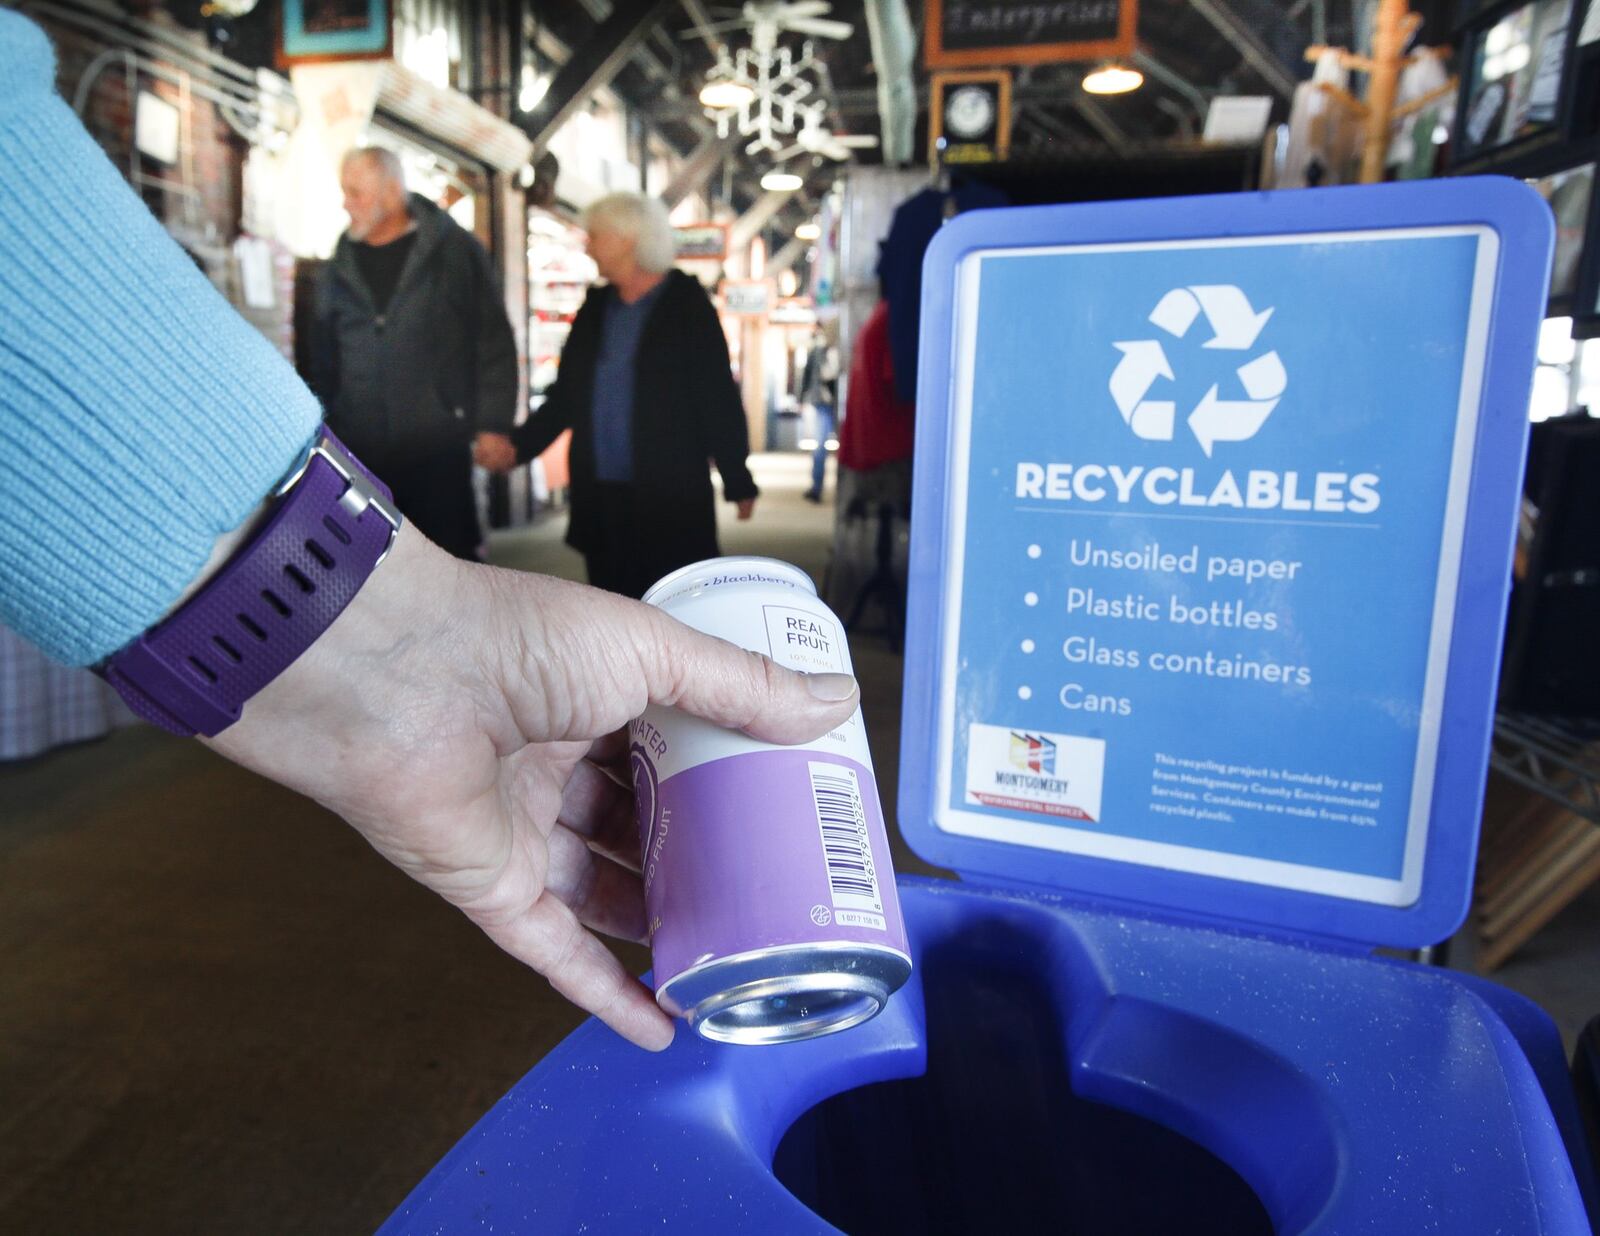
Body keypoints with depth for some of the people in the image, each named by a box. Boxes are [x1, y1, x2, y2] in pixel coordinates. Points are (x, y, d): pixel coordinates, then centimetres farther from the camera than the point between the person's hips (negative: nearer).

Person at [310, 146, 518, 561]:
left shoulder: (455, 250, 1)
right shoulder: (339, 270, 12)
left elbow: (494, 342, -1)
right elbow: (323, 360, 17)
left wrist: (493, 427, -7)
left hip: (439, 452, -4)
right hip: (359, 453, 4)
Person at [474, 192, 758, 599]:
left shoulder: (688, 305, -3)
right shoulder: (595, 308, 13)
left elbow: (718, 398, -6)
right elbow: (566, 395, 14)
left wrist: (738, 481, -7)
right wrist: (517, 445, 1)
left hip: (671, 497, -5)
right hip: (600, 495, 5)